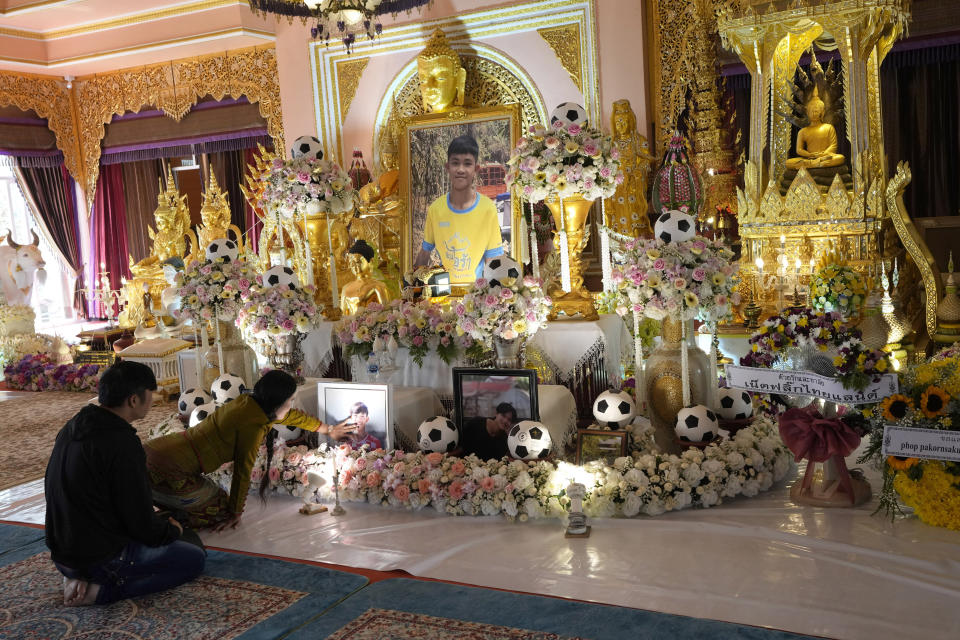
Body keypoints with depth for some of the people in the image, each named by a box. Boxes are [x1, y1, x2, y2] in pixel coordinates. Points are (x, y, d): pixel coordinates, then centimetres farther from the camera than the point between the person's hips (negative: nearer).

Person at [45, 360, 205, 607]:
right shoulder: (122, 444, -24)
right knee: (195, 558, 3)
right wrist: (173, 530, 4)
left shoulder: (71, 429, 4)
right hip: (102, 557, -8)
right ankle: (103, 591, -7)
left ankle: (82, 579, 8)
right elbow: (142, 524, -19)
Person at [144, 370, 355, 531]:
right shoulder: (253, 425, -16)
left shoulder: (248, 402, 12)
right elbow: (242, 472, -6)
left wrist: (329, 429, 42)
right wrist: (235, 514, 7)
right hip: (168, 471, -9)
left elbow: (293, 416, 27)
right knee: (221, 511, 6)